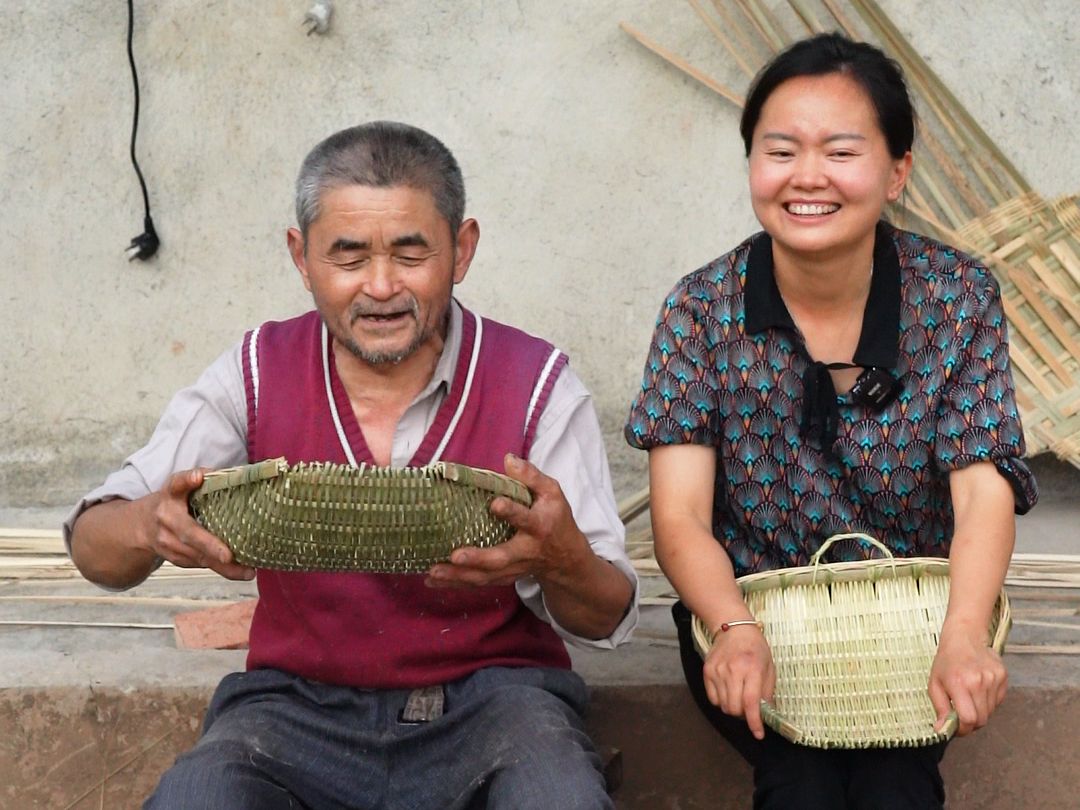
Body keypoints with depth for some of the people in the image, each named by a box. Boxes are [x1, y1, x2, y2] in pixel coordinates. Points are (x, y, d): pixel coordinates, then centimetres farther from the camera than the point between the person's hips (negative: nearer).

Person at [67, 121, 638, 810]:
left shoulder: (536, 384, -4)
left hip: (490, 695, -1)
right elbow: (93, 545, -1)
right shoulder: (257, 375, 0)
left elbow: (607, 622, -5)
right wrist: (150, 528, -26)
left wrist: (560, 560, -30)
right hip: (300, 699, 1)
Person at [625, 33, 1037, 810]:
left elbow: (984, 490, -14)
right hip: (748, 612, 0)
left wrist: (963, 636, -34)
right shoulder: (703, 310, -8)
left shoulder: (959, 298, -7)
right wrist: (736, 631, -36)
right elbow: (680, 517, -14)